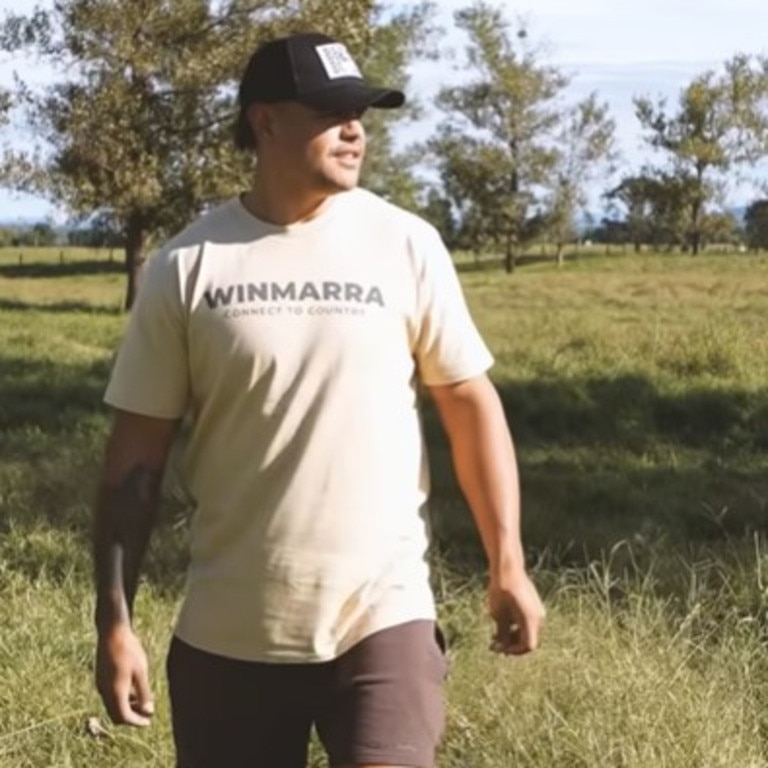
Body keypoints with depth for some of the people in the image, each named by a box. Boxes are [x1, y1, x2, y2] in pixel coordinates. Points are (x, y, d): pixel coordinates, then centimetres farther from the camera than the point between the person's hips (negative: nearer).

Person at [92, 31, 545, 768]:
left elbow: (470, 403, 5)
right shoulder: (187, 265, -2)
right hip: (227, 634, 1)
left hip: (384, 616, -1)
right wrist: (115, 620, -3)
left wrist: (507, 566, 1)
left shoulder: (405, 245, -1)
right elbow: (137, 451, 1)